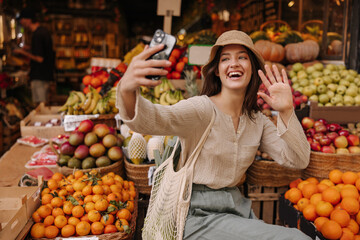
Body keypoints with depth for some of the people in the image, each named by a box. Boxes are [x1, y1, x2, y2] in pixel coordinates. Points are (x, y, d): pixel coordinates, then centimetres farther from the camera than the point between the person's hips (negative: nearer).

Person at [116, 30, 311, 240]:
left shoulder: (257, 120, 5)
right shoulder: (203, 109, -16)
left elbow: (299, 160, -1)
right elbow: (151, 119, -34)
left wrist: (286, 111, -14)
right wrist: (127, 91, -56)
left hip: (237, 206, 7)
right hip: (199, 215, -7)